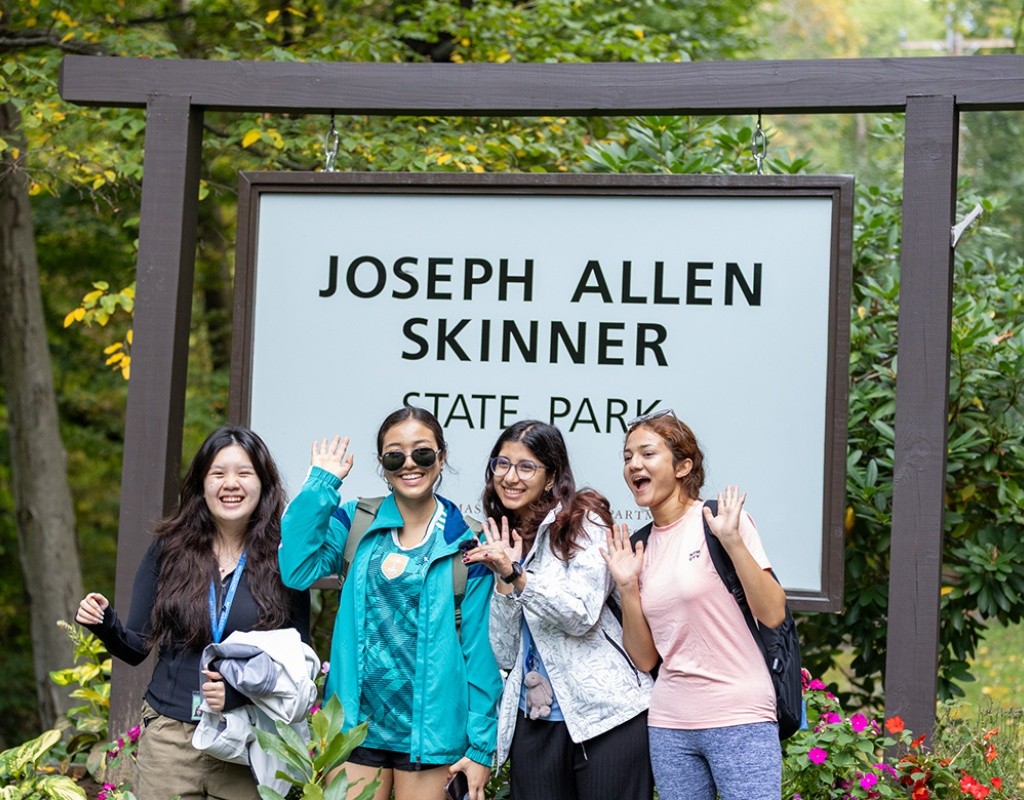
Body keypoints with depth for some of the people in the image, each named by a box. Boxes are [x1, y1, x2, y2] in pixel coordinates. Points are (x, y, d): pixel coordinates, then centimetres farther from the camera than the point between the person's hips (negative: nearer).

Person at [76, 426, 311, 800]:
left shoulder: (283, 560, -2)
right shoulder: (168, 550, 3)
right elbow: (136, 647, 8)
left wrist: (239, 691, -16)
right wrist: (105, 623, -13)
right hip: (168, 737, 1)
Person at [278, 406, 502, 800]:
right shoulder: (357, 524, 6)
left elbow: (480, 649, -1)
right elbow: (296, 569, -11)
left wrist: (481, 745, -4)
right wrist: (321, 482, -7)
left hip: (429, 731, -2)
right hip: (357, 722, 2)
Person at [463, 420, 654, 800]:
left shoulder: (583, 520, 0)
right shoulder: (502, 542, 15)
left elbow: (583, 615, -13)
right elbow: (505, 654, 7)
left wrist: (515, 574, -18)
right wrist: (504, 580, -3)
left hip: (604, 714, -5)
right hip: (532, 722, 5)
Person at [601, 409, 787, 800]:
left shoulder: (720, 519, -4)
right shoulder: (640, 545, 10)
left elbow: (772, 614, -12)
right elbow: (645, 658, 9)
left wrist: (732, 541, -19)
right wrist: (627, 586, -1)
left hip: (740, 721, -5)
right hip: (670, 724, 5)